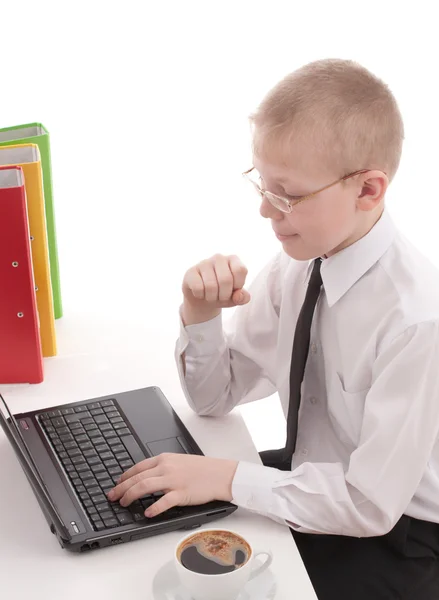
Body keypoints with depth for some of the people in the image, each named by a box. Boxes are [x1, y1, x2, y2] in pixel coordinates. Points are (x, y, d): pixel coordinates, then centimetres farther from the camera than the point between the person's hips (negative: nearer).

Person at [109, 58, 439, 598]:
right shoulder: (297, 265, -9)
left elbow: (372, 502, -25)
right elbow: (215, 396, 1)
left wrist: (227, 477, -25)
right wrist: (200, 315, -18)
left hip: (390, 536, -6)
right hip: (308, 473, 6)